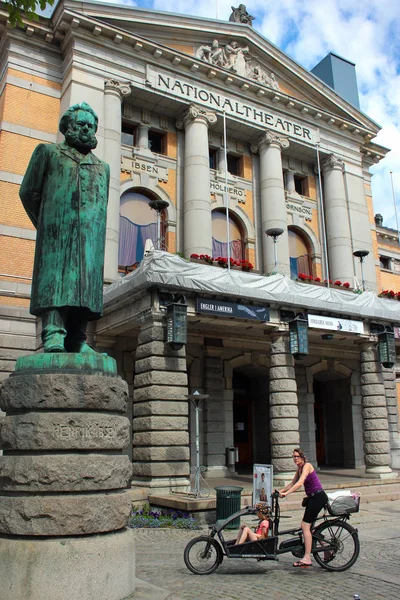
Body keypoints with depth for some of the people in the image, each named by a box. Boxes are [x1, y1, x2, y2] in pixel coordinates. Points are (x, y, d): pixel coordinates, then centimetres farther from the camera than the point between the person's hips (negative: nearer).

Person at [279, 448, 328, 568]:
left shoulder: (307, 465, -14)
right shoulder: (299, 468, 13)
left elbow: (300, 483, -25)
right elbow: (292, 483, 21)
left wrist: (286, 493, -29)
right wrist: (280, 491, 12)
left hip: (318, 497, -10)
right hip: (312, 498, 10)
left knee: (305, 525, -11)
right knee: (309, 526, 15)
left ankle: (307, 558, -11)